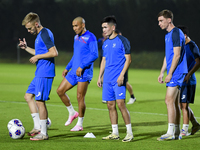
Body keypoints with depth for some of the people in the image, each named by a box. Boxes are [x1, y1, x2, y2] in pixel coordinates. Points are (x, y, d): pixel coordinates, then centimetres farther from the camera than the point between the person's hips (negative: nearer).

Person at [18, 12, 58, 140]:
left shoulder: (45, 34, -15)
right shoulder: (39, 35, 16)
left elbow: (54, 53, -23)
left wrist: (37, 57, -16)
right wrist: (26, 48, 19)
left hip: (45, 74, -11)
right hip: (40, 73, 11)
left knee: (40, 101, -7)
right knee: (28, 96, 14)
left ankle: (43, 133, -1)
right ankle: (38, 127, 16)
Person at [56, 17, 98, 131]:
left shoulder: (90, 37, -10)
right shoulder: (76, 37, 16)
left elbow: (94, 55, -17)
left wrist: (82, 66, -22)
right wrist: (67, 68, 21)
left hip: (84, 72, -9)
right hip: (74, 71, 9)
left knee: (80, 97, -6)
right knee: (60, 91, 5)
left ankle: (80, 124, 4)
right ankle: (72, 113, 20)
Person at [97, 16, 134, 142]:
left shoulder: (122, 41, -6)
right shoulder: (106, 43, 16)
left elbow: (128, 59, -8)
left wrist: (122, 75, -16)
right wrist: (100, 77, 17)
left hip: (118, 79, -7)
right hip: (107, 80, 7)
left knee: (121, 104, -12)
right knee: (110, 105, 6)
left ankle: (130, 133, -6)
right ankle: (115, 133, 13)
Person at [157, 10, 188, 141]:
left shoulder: (176, 33, -13)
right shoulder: (168, 35, 18)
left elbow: (177, 55, -18)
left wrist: (170, 74, -19)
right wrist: (162, 73, 20)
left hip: (176, 72, -10)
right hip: (174, 74, 10)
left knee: (169, 101, -12)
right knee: (174, 103, 10)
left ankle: (170, 132, -13)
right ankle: (176, 132, 13)